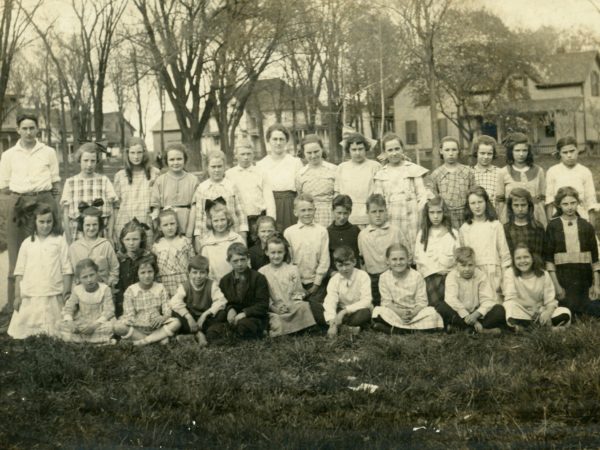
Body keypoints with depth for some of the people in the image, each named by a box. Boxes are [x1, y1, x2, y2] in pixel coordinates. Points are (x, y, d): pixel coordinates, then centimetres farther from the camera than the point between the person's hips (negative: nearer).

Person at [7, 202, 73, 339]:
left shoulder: (60, 241, 4)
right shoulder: (27, 243, 10)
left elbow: (66, 270, 2)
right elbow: (19, 272, 10)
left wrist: (66, 294, -3)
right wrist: (17, 295, 5)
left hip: (53, 297, -2)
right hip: (29, 297, 2)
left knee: (54, 335, -3)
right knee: (21, 334, -1)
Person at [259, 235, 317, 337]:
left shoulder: (292, 269, 6)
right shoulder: (262, 272, 6)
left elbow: (298, 292, 6)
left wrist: (291, 305, -11)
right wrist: (273, 307, -10)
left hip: (292, 308, 2)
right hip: (274, 311, -1)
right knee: (277, 325, -34)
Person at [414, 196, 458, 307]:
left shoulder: (453, 233, 12)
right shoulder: (422, 234, 14)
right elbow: (419, 258, 7)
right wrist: (436, 270, -1)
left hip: (448, 276, 0)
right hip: (430, 277, 0)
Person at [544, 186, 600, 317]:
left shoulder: (586, 226, 7)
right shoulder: (553, 226, 1)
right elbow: (548, 258, -3)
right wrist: (556, 285, -9)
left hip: (584, 279, 3)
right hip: (563, 279, -2)